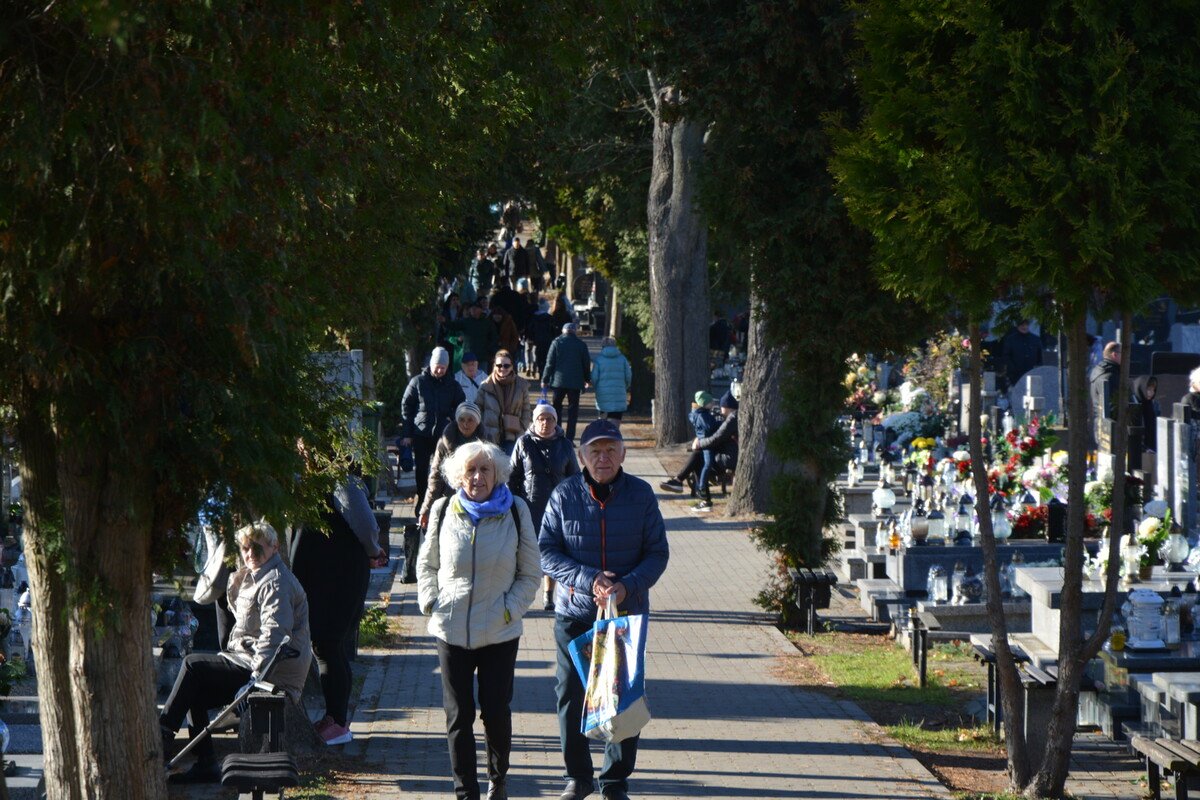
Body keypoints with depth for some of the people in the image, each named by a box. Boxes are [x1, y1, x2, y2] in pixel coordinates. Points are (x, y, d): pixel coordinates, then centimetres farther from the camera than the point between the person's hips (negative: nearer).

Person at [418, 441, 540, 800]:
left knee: (496, 713, 4)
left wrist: (510, 609, -7)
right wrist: (429, 602, 0)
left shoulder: (516, 512, -2)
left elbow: (530, 574, 5)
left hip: (500, 632, -1)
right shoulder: (444, 511, 1)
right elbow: (426, 564, 14)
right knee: (458, 716, 2)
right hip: (451, 630, 1)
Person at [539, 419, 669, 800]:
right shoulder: (564, 495, -5)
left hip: (627, 612, 0)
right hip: (574, 612, 0)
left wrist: (628, 586, -18)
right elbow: (546, 551, -4)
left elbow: (657, 553, 0)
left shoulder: (641, 495, -2)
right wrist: (587, 580, -18)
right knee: (570, 696, 5)